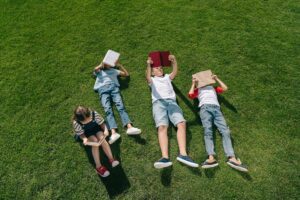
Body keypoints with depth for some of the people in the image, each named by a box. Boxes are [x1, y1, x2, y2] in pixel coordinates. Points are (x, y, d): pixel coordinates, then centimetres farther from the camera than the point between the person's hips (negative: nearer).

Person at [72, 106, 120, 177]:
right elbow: (81, 134, -16)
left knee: (102, 138, -26)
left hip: (96, 128, 2)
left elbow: (101, 123, -16)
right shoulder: (76, 123, -32)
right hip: (87, 133, -1)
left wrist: (105, 129, -35)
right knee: (95, 141, -27)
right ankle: (98, 166, -25)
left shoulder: (94, 114, -30)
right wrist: (84, 138, -38)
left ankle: (111, 159, -23)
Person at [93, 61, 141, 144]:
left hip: (114, 87, 1)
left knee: (120, 106, -26)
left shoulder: (114, 70, 36)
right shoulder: (99, 72, 32)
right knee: (108, 109, -26)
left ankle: (130, 127, -46)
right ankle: (113, 133, -44)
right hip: (103, 89, -1)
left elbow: (126, 74, 29)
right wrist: (102, 64, 21)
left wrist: (119, 65, 28)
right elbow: (96, 69, 7)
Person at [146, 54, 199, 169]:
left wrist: (174, 61, -5)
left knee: (181, 123, -26)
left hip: (171, 101, 2)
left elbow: (175, 72, 14)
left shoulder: (167, 77, 35)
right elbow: (147, 77, 4)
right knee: (162, 127, -28)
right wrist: (148, 65, -16)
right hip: (158, 102, -2)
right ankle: (165, 157, -44)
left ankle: (183, 154, -35)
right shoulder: (152, 80, 28)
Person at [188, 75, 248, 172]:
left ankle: (232, 158, -33)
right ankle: (211, 158, -41)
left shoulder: (213, 88, 39)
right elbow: (191, 95, 11)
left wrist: (216, 79, 30)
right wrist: (193, 83, 21)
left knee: (225, 131, -20)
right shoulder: (198, 89, 31)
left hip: (216, 109, 3)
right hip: (205, 108, -2)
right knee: (208, 131, -26)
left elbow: (225, 88, 27)